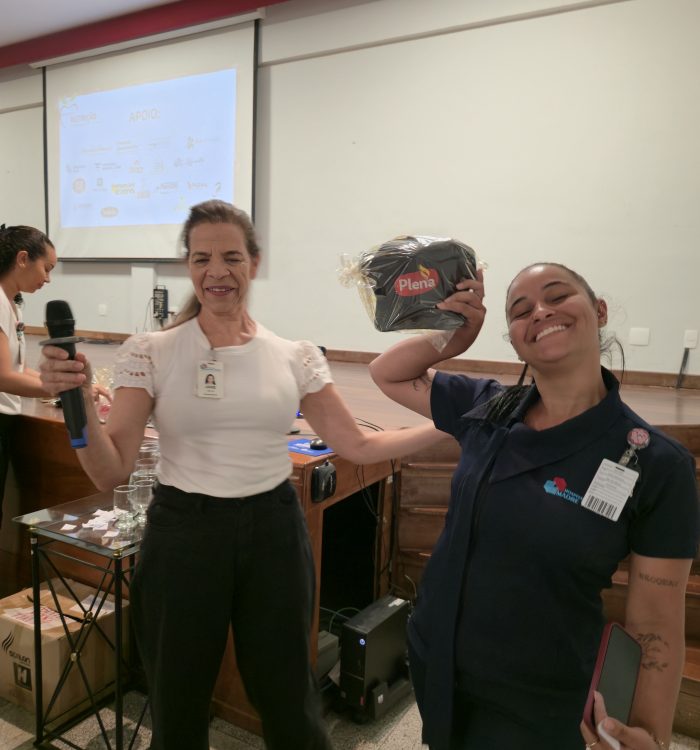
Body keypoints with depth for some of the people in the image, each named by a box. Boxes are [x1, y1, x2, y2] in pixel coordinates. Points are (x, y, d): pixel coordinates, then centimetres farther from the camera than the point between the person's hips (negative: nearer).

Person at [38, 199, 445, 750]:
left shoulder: (296, 357, -1)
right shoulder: (150, 352, -6)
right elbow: (111, 472, -9)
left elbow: (357, 446, 3)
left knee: (289, 704, 15)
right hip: (182, 534, -1)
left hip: (272, 532, 1)